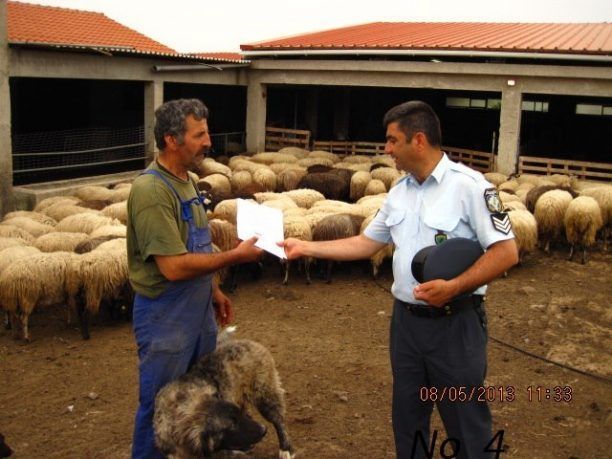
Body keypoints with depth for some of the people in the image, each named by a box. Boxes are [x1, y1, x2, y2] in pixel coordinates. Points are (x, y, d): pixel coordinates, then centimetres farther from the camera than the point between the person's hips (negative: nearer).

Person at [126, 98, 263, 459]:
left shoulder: (187, 181, 6)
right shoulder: (151, 189, -23)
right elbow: (174, 267, -28)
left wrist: (213, 291, 16)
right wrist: (237, 256, -20)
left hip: (198, 309, 9)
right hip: (165, 316, -9)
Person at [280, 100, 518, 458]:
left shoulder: (469, 186, -15)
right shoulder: (399, 192, 8)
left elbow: (506, 252, -17)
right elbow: (366, 243, 15)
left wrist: (454, 287, -25)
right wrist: (306, 247, 11)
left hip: (455, 323, -7)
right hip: (406, 320, 7)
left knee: (466, 424, 7)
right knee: (407, 416, 20)